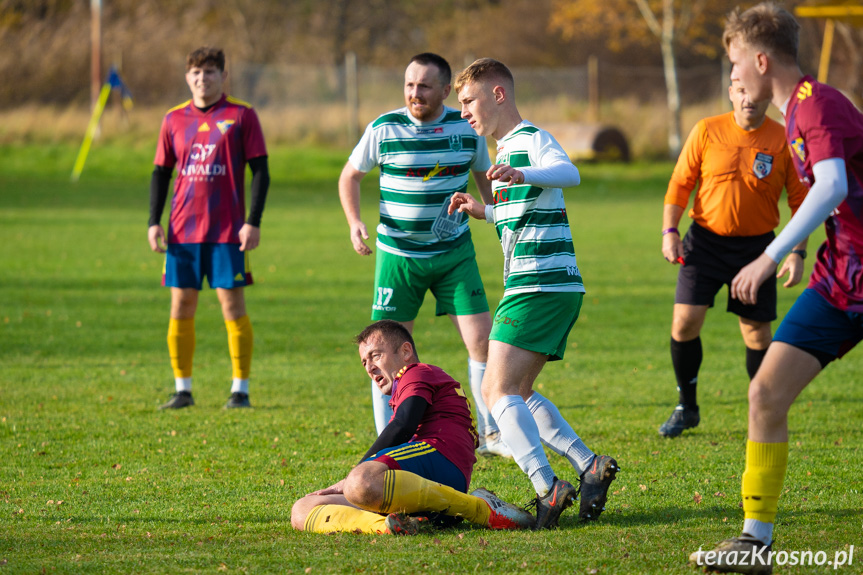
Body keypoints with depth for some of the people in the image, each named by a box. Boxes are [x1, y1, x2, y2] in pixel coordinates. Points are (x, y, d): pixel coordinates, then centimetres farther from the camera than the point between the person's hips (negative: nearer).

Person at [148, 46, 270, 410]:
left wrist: (253, 222, -9)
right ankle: (183, 389, 11)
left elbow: (260, 171, -1)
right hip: (183, 230, 4)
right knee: (181, 307, 3)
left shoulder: (241, 116, 0)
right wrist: (154, 222, 4)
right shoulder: (174, 120, 10)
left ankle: (240, 390, 3)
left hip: (227, 230, -3)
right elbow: (161, 173, 15)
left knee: (232, 304, -4)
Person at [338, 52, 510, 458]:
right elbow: (350, 175, 4)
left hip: (455, 253, 2)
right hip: (398, 256, -2)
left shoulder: (467, 128, -2)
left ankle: (490, 435, 9)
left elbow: (485, 179, 15)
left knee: (482, 341, -4)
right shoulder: (383, 129, -9)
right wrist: (354, 222, -10)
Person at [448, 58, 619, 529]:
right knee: (516, 392, 15)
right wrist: (486, 211, 25)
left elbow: (568, 173, -33)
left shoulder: (531, 140, -9)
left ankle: (548, 488, -23)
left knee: (498, 390, -14)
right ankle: (588, 465, 8)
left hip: (539, 286, -11)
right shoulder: (507, 149, 23)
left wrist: (522, 175, -50)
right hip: (556, 289, 11)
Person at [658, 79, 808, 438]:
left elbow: (800, 200, 0)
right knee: (684, 321, -7)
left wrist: (797, 253, -7)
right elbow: (680, 183, 4)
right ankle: (687, 408, 10)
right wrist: (669, 231, -7)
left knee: (757, 332, 0)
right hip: (705, 240, 1)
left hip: (756, 246, -1)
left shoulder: (783, 141, -4)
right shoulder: (706, 132, -3)